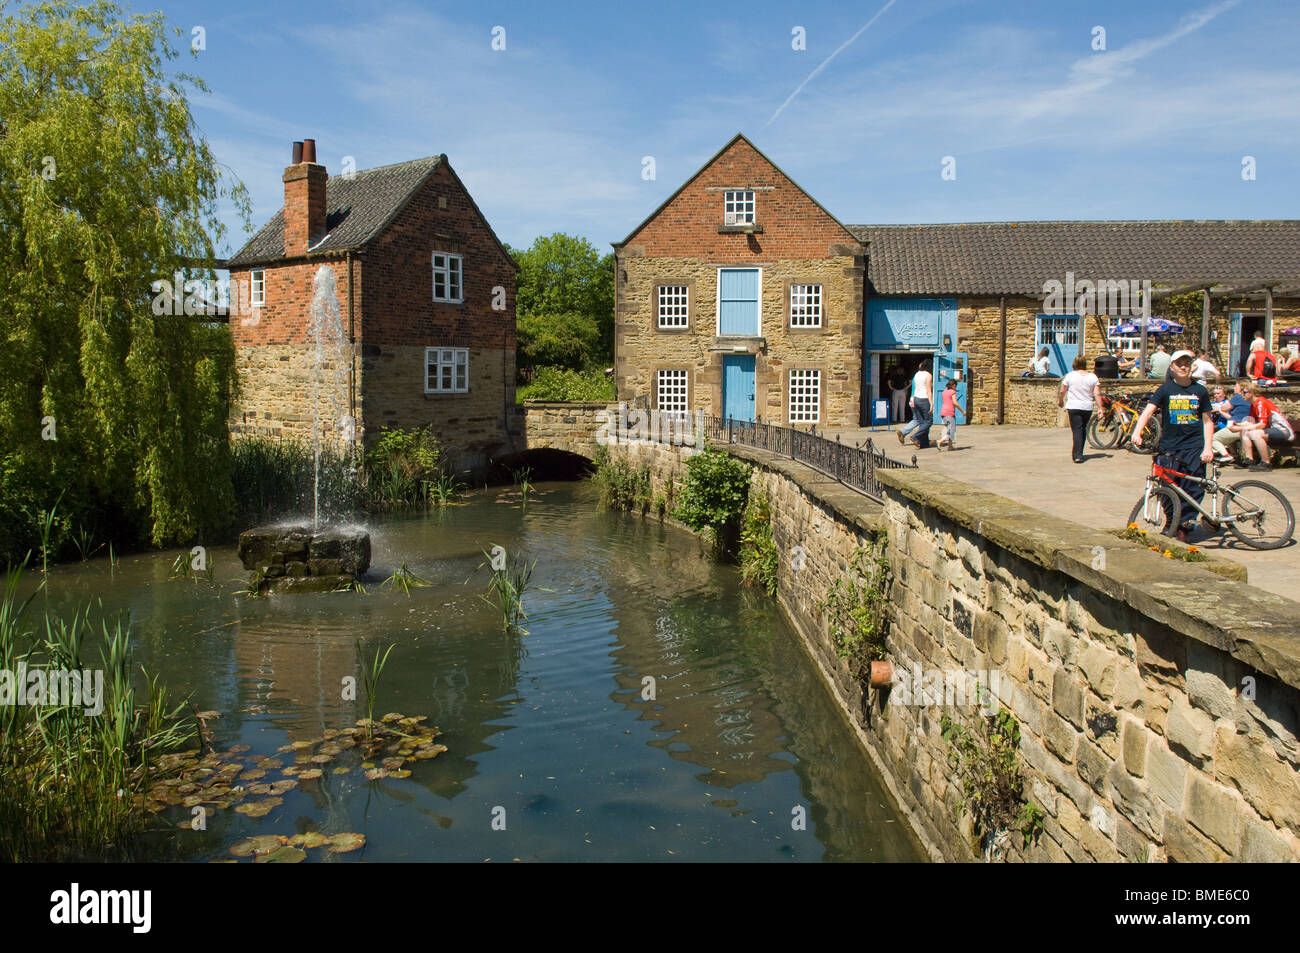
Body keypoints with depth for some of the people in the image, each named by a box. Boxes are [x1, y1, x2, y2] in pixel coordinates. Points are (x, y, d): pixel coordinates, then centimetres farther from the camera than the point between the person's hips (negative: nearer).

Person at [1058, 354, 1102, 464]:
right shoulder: (1093, 376, 2)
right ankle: (1079, 452, 27)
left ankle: (1077, 455, -16)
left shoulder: (1070, 375, -4)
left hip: (1073, 407, -3)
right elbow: (1097, 394, -3)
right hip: (1088, 407, 3)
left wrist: (1060, 401, 18)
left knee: (1077, 430, -5)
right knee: (1083, 429, 19)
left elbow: (1062, 391, 1)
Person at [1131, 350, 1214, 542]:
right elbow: (1148, 411, -8)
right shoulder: (1165, 389, 3)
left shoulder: (1200, 391, 8)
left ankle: (1184, 528, 5)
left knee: (1194, 490, -3)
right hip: (1169, 447, -1)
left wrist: (1208, 447, 2)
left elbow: (1207, 421, 12)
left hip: (1194, 447, 1)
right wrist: (1137, 432, -25)